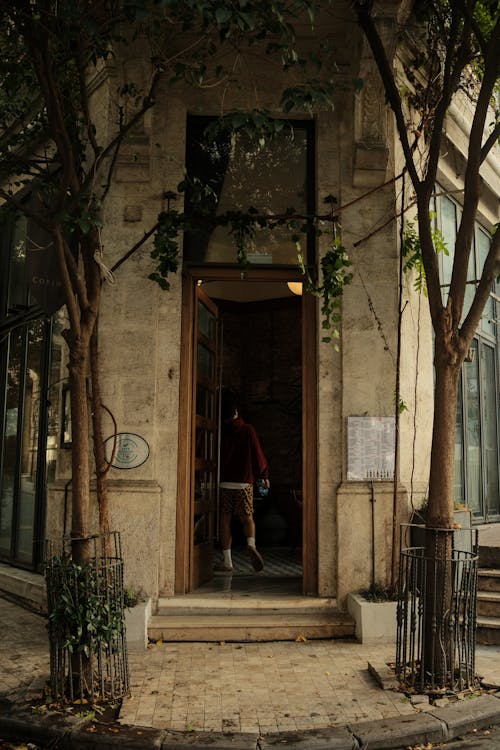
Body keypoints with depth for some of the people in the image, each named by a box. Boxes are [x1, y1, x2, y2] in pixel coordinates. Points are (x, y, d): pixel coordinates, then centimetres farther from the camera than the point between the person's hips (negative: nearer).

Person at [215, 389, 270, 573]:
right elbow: (257, 454, 1)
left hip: (223, 482, 0)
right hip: (244, 482, 0)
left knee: (225, 521, 6)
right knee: (247, 518, 12)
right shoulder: (247, 430, -2)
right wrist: (264, 475, 13)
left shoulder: (220, 432, -1)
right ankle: (251, 545, -16)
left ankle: (227, 562, 6)